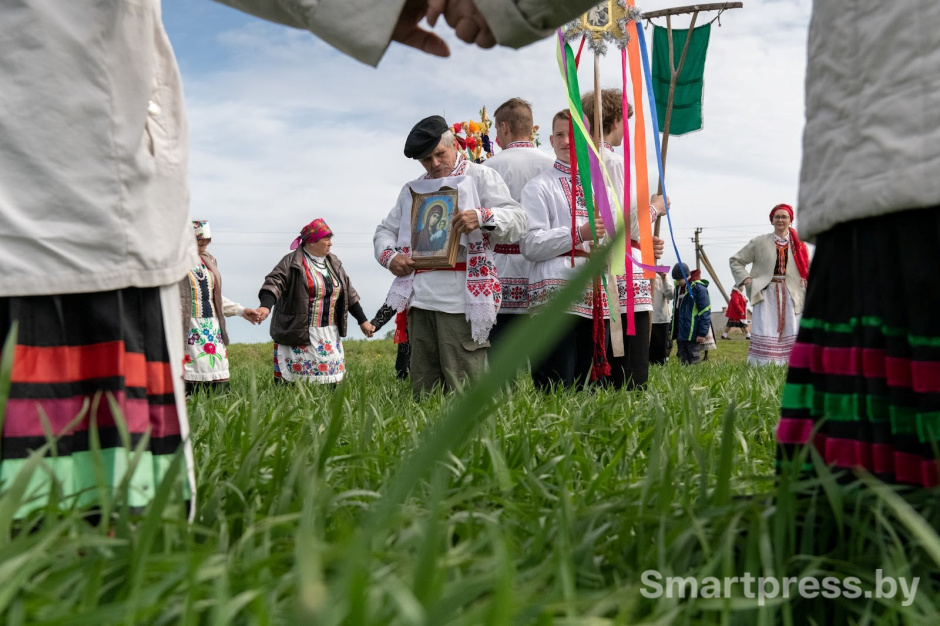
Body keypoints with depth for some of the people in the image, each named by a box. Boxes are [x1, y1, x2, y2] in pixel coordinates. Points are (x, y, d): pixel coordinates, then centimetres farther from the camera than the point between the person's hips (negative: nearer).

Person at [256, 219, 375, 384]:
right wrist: (266, 306, -39)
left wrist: (363, 320, 18)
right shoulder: (292, 262, -7)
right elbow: (274, 283, -20)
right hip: (297, 335, -6)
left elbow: (348, 293, 18)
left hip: (329, 336, 6)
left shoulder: (334, 263, 14)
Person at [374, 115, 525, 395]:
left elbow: (517, 219, -4)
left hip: (462, 300, -5)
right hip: (420, 299, 5)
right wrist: (389, 256, 3)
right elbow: (385, 230, 26)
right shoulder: (412, 190, 22)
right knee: (422, 390, 8)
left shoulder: (480, 177, 6)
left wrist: (482, 217, -25)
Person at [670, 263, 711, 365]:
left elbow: (705, 312, -14)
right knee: (682, 361, 10)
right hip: (680, 334, 8)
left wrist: (702, 333, -17)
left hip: (693, 334, -8)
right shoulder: (678, 287, 13)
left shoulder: (698, 288, -12)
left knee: (693, 361, -4)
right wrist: (673, 330, 21)